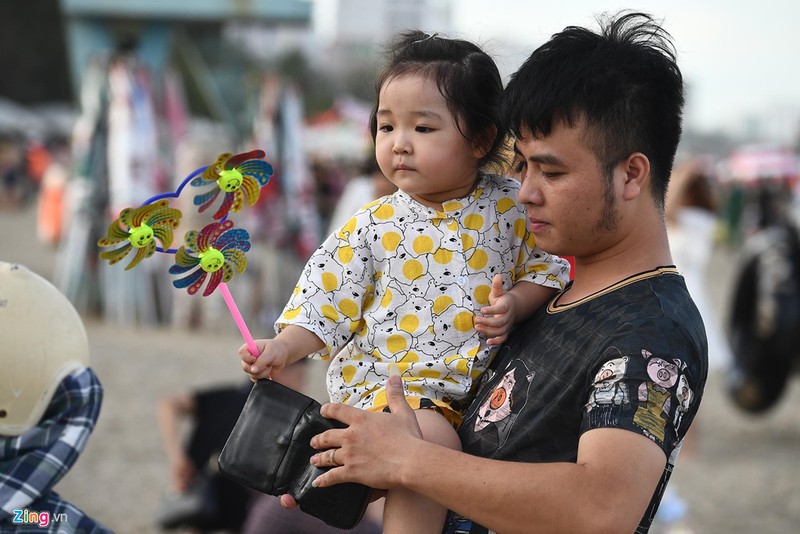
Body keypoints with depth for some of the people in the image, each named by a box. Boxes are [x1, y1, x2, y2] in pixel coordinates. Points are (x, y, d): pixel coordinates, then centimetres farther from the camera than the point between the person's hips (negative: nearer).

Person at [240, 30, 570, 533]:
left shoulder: (512, 205, -1)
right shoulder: (374, 226, -2)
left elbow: (546, 268, 8)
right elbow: (330, 296, 0)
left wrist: (515, 304, -11)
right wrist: (285, 346, -14)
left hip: (477, 378, 4)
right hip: (382, 377, -4)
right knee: (431, 438, -29)